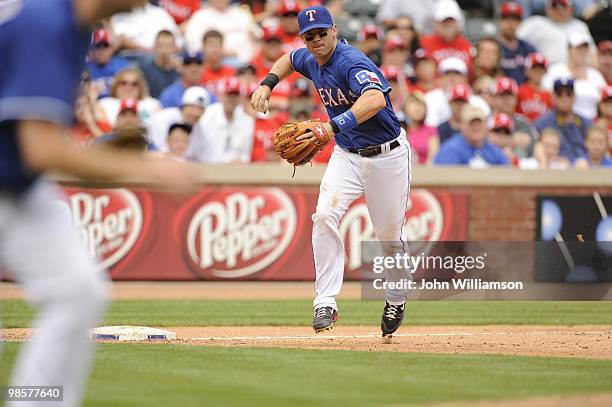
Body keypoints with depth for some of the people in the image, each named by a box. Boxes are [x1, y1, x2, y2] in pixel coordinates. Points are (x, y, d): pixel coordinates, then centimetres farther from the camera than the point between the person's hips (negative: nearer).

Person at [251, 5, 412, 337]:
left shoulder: (351, 61, -26)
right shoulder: (309, 60, -1)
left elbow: (376, 99, -46)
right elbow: (289, 59, 26)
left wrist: (333, 126, -58)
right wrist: (268, 83, 6)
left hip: (386, 155, -5)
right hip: (346, 154, 6)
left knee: (389, 235, 5)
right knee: (325, 215, -20)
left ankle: (397, 300, 33)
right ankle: (326, 303, -21)